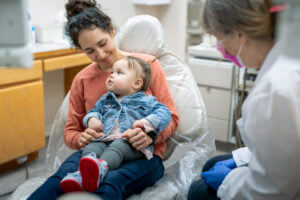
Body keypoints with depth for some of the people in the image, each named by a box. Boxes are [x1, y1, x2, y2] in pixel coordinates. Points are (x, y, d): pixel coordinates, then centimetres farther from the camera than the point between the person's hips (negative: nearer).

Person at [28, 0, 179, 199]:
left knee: (110, 183, -39)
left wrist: (150, 136, -19)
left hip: (143, 155, -2)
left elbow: (171, 118, 4)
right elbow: (70, 132, 17)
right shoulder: (82, 80, 14)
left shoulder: (147, 64, 6)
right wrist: (82, 139, -9)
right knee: (63, 176, -34)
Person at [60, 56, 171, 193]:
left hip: (131, 142, -5)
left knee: (118, 146, -38)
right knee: (90, 147, -27)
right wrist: (92, 119, 12)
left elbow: (164, 114, 5)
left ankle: (101, 167, -66)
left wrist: (145, 123, -12)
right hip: (104, 140, 5)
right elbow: (94, 111, 38)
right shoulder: (105, 100, 31)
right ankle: (82, 173, -51)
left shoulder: (146, 101, 14)